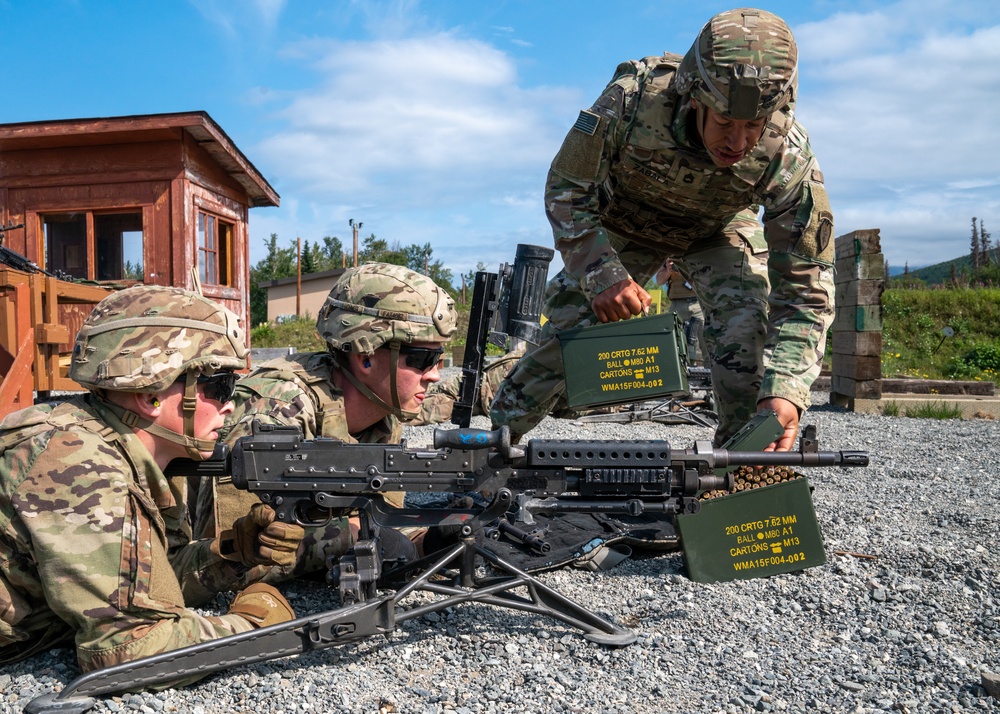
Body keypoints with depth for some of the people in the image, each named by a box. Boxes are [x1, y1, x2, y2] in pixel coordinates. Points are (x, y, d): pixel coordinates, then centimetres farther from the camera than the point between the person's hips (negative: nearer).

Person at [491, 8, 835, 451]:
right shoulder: (632, 98, -39)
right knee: (568, 326, -9)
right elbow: (566, 190, -24)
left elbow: (805, 291, -29)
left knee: (747, 337, -20)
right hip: (623, 222, 0)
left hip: (718, 231, 1)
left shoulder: (790, 159, -35)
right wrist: (601, 273, -38)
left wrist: (785, 391, -43)